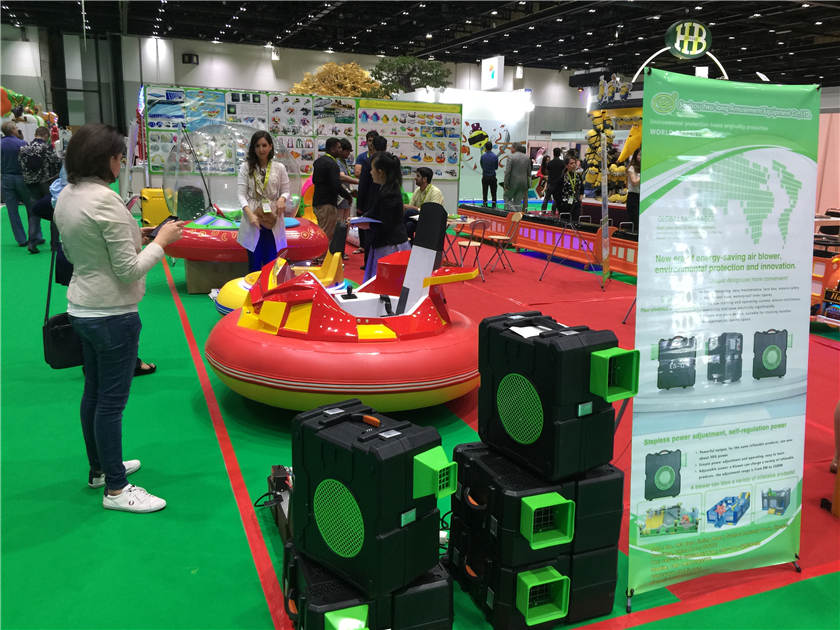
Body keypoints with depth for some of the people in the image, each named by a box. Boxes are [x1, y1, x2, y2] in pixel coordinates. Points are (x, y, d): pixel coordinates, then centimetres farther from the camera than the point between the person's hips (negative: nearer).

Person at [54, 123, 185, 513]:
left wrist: (130, 237, 12)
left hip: (81, 309, 9)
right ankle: (115, 489, 12)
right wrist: (161, 240, -8)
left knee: (93, 392, 19)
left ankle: (100, 467, 35)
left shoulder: (67, 196, 6)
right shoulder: (105, 200, -21)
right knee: (112, 401, 0)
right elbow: (128, 270, -20)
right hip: (112, 315, -9)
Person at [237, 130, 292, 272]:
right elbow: (241, 194, -2)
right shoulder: (246, 167, 3)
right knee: (254, 263, 5)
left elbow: (286, 191, 10)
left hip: (273, 221, 1)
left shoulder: (279, 168, 7)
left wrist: (282, 199, -14)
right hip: (253, 220, -1)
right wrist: (250, 214, -16)